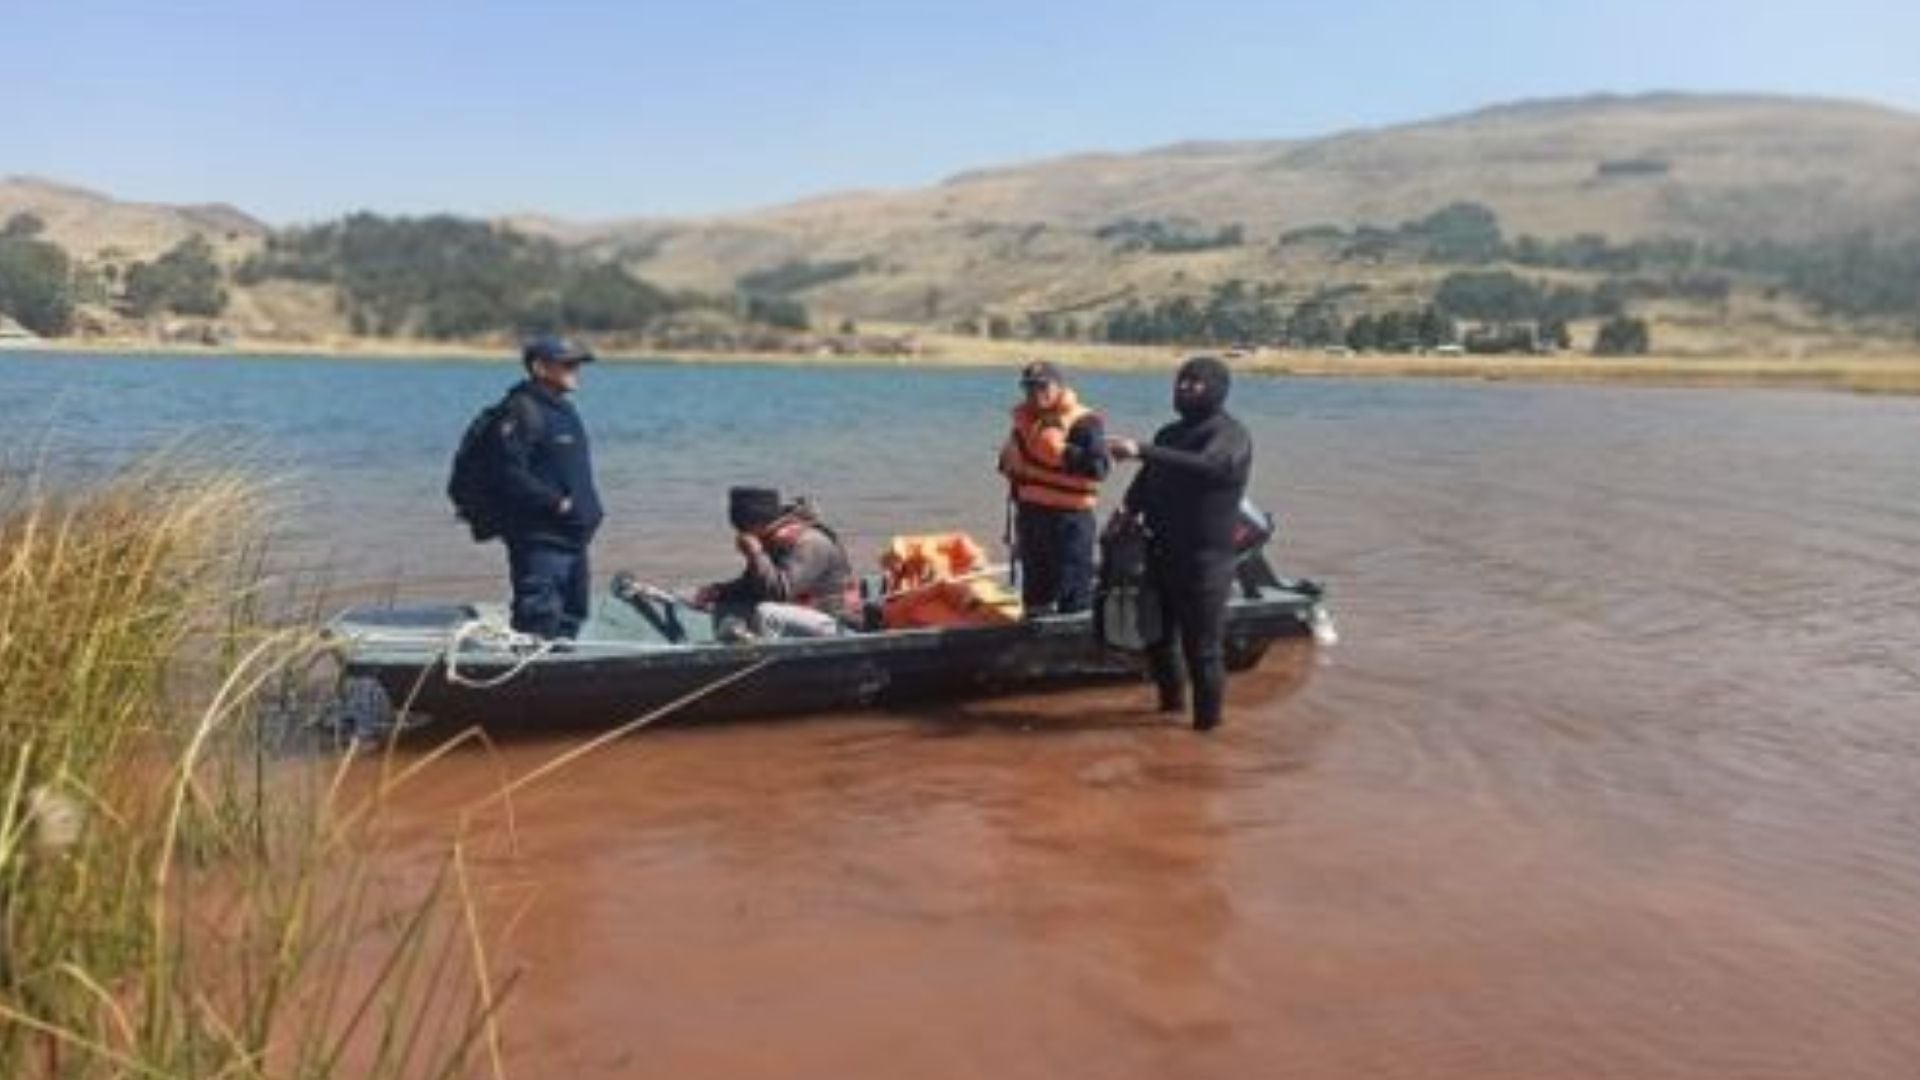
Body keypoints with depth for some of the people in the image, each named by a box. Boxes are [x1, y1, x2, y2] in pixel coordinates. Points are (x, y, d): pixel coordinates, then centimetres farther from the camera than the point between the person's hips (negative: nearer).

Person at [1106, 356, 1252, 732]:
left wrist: (1141, 452, -36)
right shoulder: (1170, 434, 16)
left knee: (1202, 645, -5)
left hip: (1205, 557, -8)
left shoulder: (1230, 435, -10)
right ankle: (1171, 699, 37)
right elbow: (1148, 480, 22)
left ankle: (1207, 721, 9)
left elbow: (1207, 466, -30)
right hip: (1162, 553, 8)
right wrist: (1127, 508, 0)